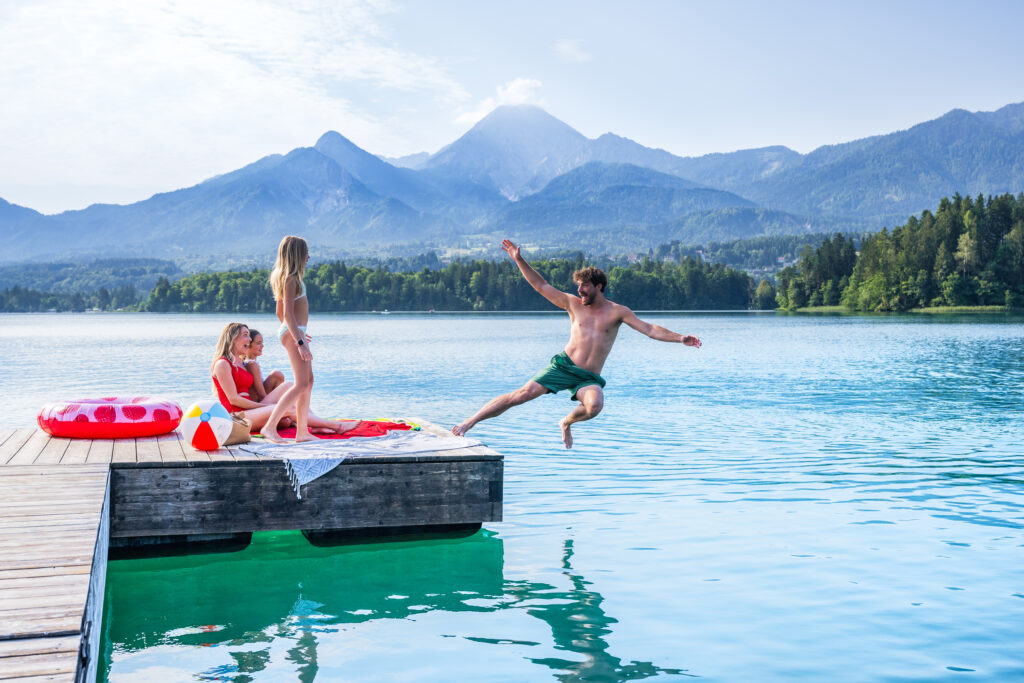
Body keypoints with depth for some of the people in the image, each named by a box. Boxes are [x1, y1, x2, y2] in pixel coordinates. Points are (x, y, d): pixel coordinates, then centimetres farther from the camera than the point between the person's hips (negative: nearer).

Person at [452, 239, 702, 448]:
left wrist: (679, 338, -12)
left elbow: (649, 329, -1)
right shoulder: (573, 303, 6)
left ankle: (567, 422, 2)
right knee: (522, 394, -14)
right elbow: (541, 286, 5)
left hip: (589, 377, 0)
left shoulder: (617, 312, 2)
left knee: (595, 405, -33)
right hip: (564, 365, 0)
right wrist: (519, 260, -1)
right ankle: (469, 422, -8)